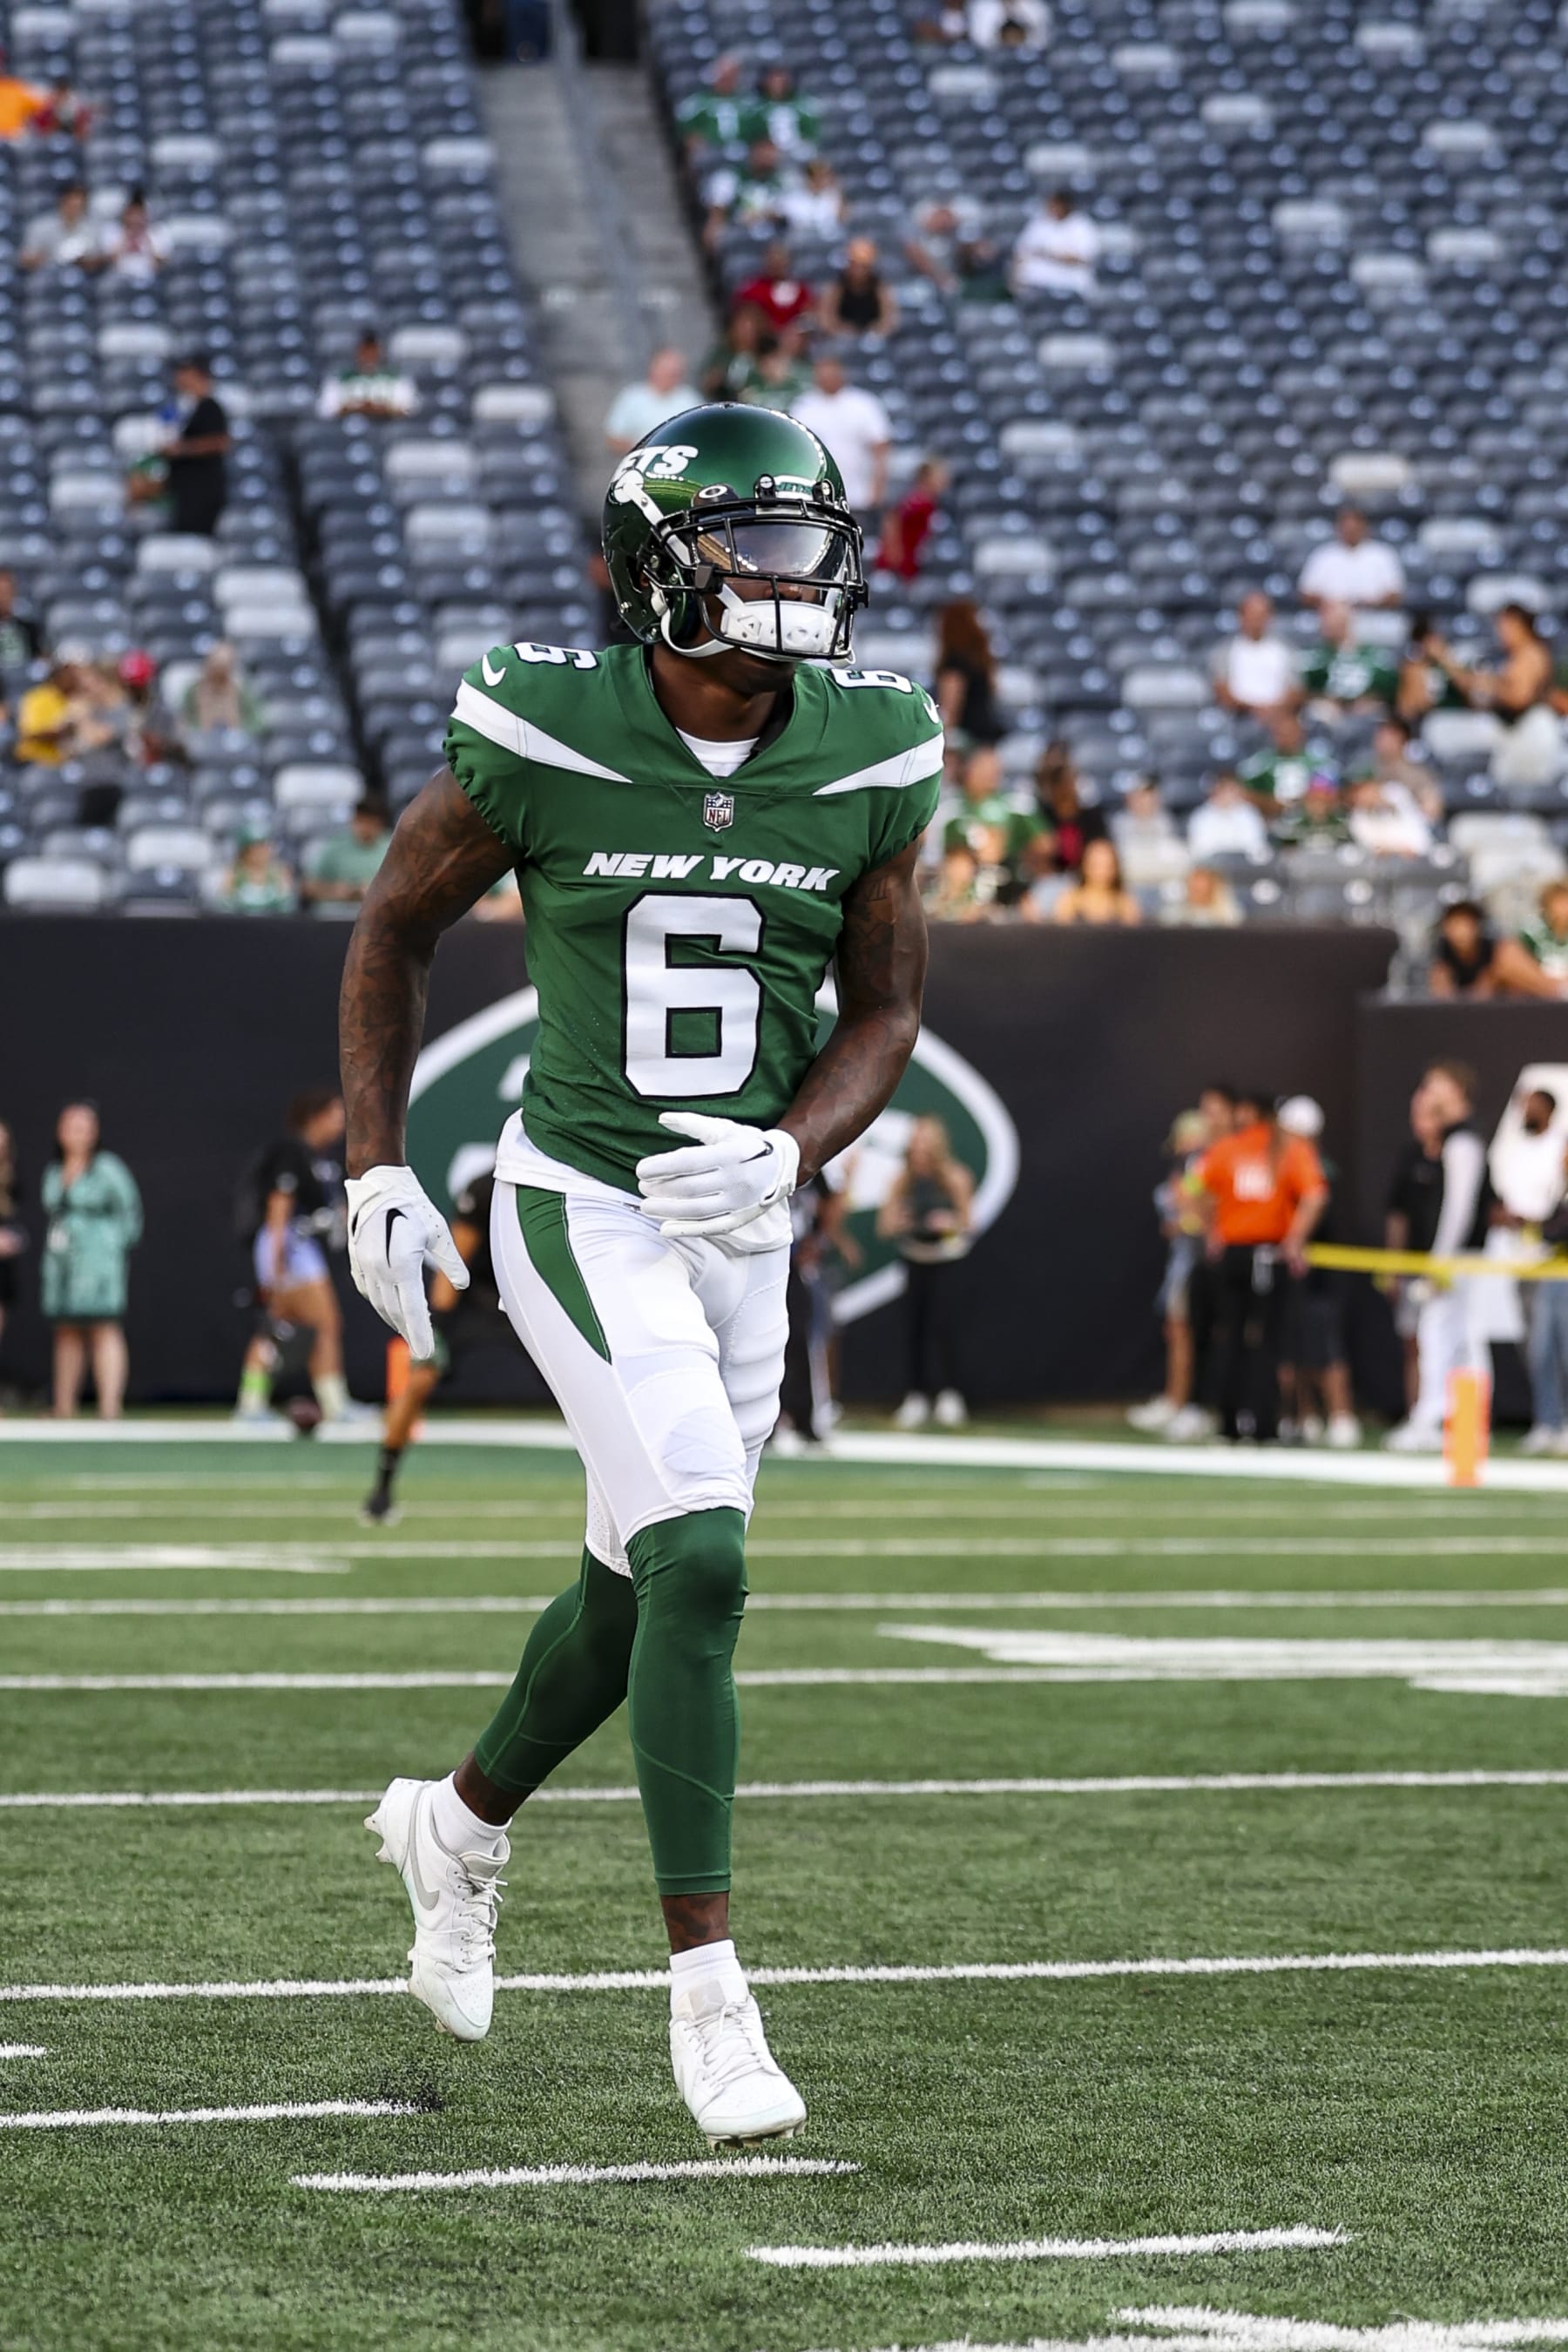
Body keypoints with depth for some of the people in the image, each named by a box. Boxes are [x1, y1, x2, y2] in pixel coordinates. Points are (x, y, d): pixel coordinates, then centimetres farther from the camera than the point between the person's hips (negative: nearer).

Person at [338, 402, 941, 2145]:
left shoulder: (867, 759, -3)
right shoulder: (545, 739, -12)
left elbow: (884, 1009, 6)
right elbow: (394, 928, 2)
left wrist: (788, 1149, -14)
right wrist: (376, 1170, -3)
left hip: (742, 1223, 5)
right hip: (582, 1203, -5)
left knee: (641, 1591, 16)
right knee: (703, 1560, -19)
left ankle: (459, 1822, 46)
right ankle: (708, 1992, -11)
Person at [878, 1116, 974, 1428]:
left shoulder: (956, 1178, -10)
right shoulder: (902, 1181, -4)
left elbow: (968, 1224, -2)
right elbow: (884, 1228, -1)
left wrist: (951, 1224, -23)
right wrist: (896, 1224, -24)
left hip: (947, 1262, -3)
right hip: (915, 1262, 3)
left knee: (942, 1325, -14)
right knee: (914, 1328, 1)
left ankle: (950, 1394, -7)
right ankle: (917, 1398, 8)